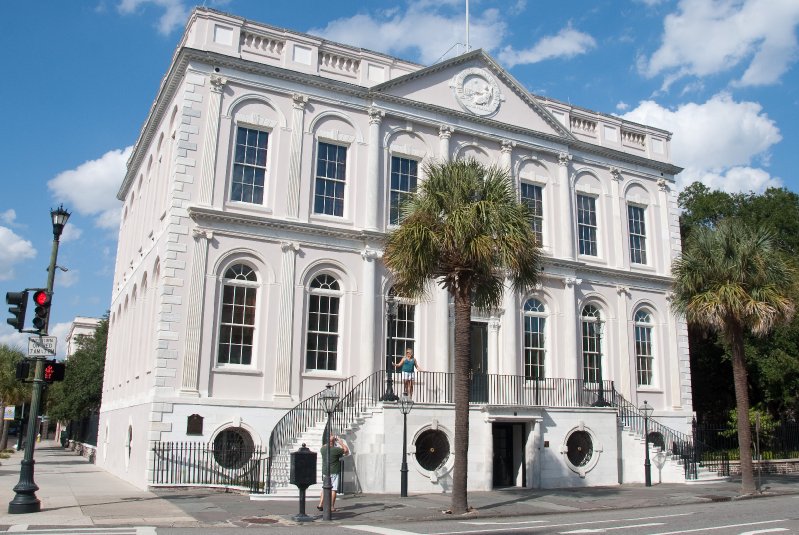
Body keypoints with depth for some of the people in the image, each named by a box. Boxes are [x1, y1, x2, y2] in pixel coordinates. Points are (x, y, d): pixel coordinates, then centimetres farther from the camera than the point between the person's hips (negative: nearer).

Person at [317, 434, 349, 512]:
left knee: (324, 488, 16)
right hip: (334, 472, -5)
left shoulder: (323, 449, -2)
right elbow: (346, 450, -2)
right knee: (333, 489, 2)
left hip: (325, 472, 5)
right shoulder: (336, 450, -16)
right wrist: (341, 443, 5)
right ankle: (332, 507, 3)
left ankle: (321, 504, 12)